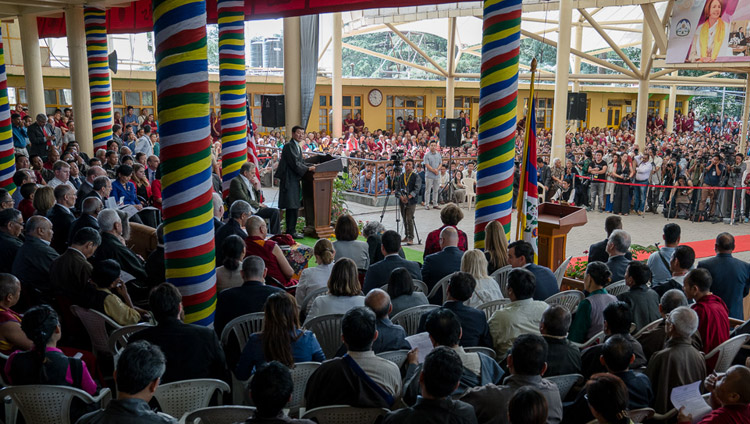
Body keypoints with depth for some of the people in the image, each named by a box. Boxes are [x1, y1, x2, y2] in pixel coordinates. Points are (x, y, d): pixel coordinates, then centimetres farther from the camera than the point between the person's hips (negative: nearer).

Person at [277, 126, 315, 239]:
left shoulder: (297, 147, 19)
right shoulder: (289, 146, -12)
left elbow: (300, 162, 18)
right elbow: (294, 163, -18)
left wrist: (311, 165, 4)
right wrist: (308, 169, -14)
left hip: (294, 180, 10)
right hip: (289, 180, -10)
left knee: (294, 207, 12)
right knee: (292, 206, -9)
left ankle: (291, 230, 18)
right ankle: (291, 231, -4)